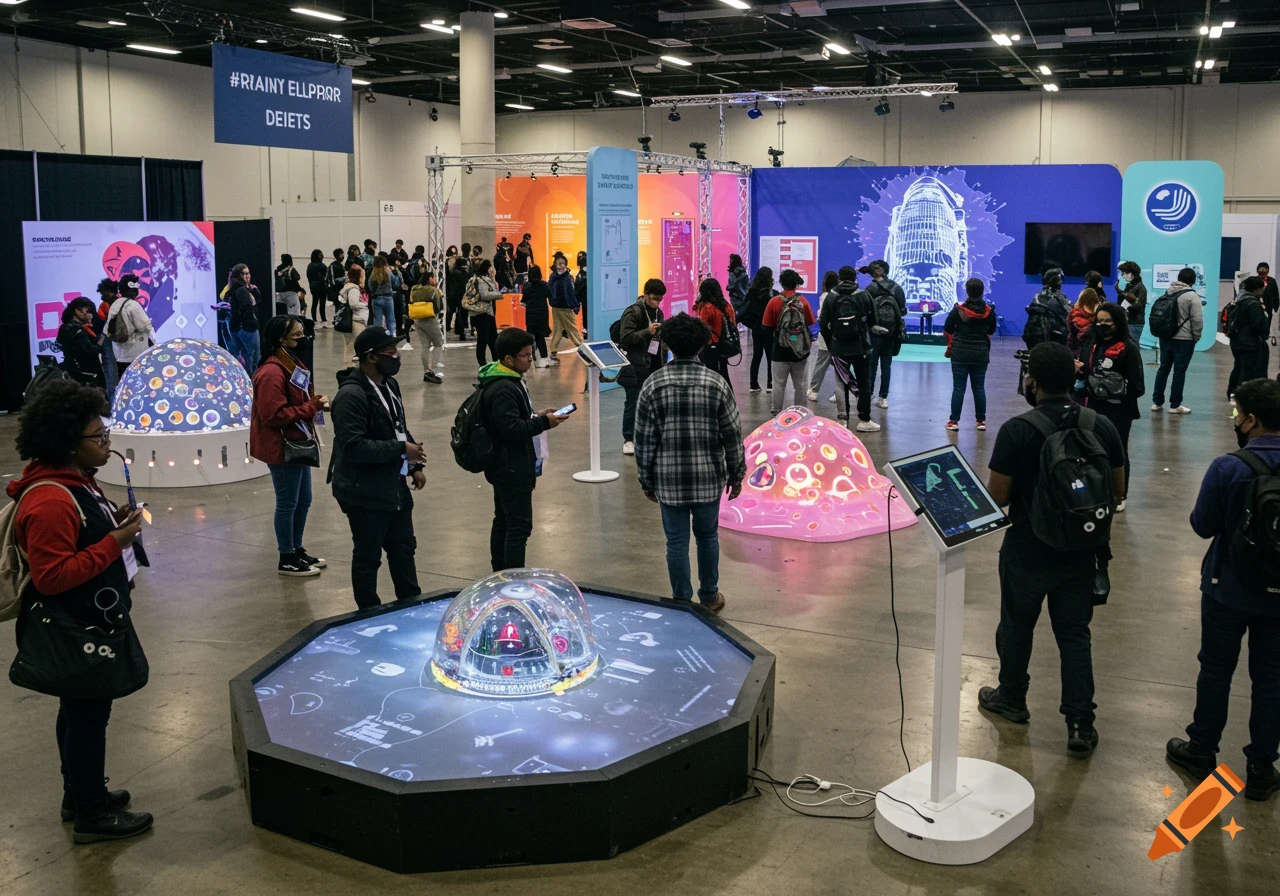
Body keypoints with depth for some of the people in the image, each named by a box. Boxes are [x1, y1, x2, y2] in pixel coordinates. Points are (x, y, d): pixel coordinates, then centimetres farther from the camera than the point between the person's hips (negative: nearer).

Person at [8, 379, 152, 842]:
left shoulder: (74, 480, 5)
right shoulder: (49, 503, -28)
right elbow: (51, 577, -29)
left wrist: (114, 523, 1)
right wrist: (113, 542, -27)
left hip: (91, 622, 11)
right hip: (77, 631, -11)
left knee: (79, 711, 22)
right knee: (88, 715, 3)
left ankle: (80, 794, 38)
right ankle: (92, 814, 17)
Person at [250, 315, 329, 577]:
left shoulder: (292, 363, 10)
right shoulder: (271, 373, -22)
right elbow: (273, 415, -25)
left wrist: (316, 403, -2)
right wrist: (311, 407, -22)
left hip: (298, 443, 10)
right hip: (281, 447, -10)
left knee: (303, 501, 17)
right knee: (287, 503, 2)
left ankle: (297, 550, 31)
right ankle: (286, 560, 14)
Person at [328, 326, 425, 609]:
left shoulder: (389, 384, 7)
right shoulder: (351, 395, -21)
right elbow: (353, 446, -28)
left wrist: (414, 466, 8)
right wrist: (401, 450, -23)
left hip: (394, 486, 9)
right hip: (365, 492, -9)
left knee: (404, 548, 19)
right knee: (367, 557, 6)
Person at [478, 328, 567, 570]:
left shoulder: (511, 381, 12)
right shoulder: (502, 390, -22)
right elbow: (511, 429, -26)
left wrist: (537, 416, 8)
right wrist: (544, 422, -19)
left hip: (506, 468, 11)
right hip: (512, 470, -11)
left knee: (503, 521, 17)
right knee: (519, 525, -7)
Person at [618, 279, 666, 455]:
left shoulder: (658, 312, 13)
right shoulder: (633, 312, -11)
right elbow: (625, 337, -19)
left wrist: (663, 360, 14)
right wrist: (647, 331, -28)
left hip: (654, 367, 7)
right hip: (636, 367, -7)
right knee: (632, 404, -1)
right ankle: (628, 439, 7)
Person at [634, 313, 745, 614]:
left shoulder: (653, 385, -8)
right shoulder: (716, 383, -8)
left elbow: (644, 440, -4)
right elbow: (732, 435, -3)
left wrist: (646, 481, 7)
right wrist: (736, 475, 9)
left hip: (669, 480, -1)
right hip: (709, 478, 1)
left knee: (677, 542, 9)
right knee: (707, 537, 19)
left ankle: (682, 602, 18)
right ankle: (709, 597, 31)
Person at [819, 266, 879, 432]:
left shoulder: (831, 296, -1)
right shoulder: (864, 295, -3)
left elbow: (823, 324, -2)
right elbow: (872, 321, 3)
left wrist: (831, 344, 10)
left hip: (839, 348, 1)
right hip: (860, 347, -1)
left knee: (841, 384, 8)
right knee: (864, 384, 6)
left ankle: (842, 419, 8)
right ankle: (864, 420, 7)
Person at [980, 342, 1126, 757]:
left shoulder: (1017, 431, -20)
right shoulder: (1102, 427, -7)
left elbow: (996, 497, -17)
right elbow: (1118, 488, 2)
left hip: (1027, 552, -3)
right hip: (1080, 552, 3)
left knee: (1017, 626, 18)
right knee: (1075, 634, 12)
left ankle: (1012, 699, 38)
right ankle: (1081, 724, 12)